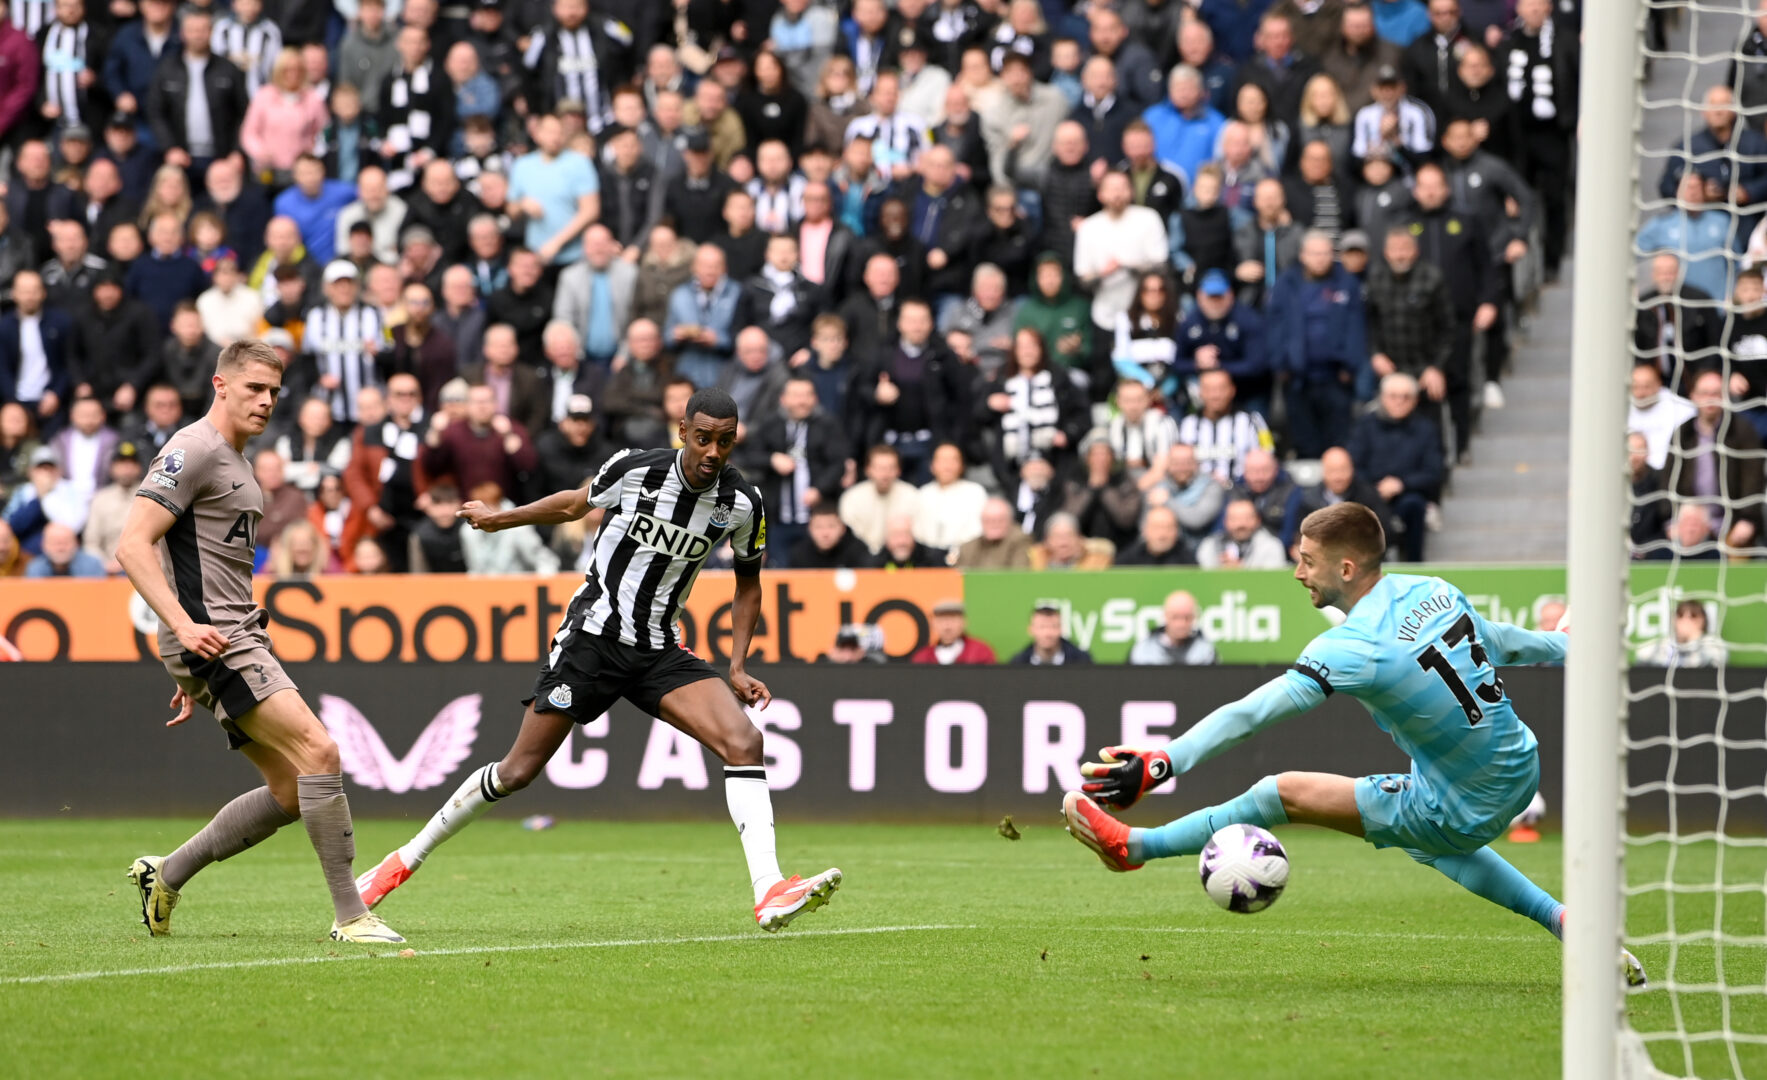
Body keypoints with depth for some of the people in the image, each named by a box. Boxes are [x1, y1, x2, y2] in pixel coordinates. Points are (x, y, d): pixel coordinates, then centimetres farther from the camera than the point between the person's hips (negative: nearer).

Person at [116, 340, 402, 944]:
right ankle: (351, 916, -17)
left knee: (291, 792, 6)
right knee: (318, 751, -19)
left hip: (237, 639, 10)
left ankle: (165, 876, 17)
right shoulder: (194, 452, -10)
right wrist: (184, 625, -28)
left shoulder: (236, 463, 21)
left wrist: (195, 676, 28)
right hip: (212, 640, -10)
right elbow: (132, 545, -18)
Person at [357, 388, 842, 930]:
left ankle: (770, 893, -26)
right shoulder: (633, 470, -13)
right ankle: (406, 860, 17)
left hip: (659, 651, 2)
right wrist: (500, 518, 21)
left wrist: (738, 667, 1)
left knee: (743, 741, -21)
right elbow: (576, 503, 10)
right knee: (518, 770, -1)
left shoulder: (742, 503, -6)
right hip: (592, 636, -2)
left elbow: (748, 582, 11)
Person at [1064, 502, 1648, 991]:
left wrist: (1161, 763, -37)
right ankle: (1563, 920, 35)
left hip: (1463, 812, -8)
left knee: (1282, 793, -4)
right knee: (1428, 841, 39)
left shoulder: (1355, 648, -24)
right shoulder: (1435, 591, -3)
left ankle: (1133, 846, 6)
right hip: (1523, 771, 8)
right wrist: (1560, 647, 37)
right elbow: (1498, 641, 16)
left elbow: (1251, 713, -31)